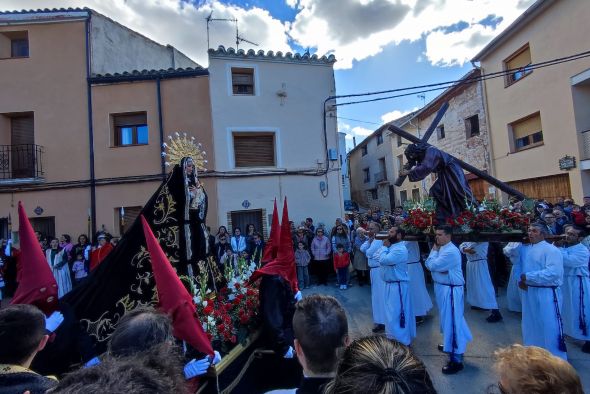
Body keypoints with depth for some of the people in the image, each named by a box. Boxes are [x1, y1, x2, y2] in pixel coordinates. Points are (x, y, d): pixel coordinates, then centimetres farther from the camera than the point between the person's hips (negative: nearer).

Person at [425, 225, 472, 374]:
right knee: (447, 319, 24)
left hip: (450, 290, -10)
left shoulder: (450, 251, -23)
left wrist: (434, 251, -10)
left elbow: (432, 265, -22)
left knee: (452, 321, -4)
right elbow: (429, 264, 11)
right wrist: (435, 250, -6)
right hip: (442, 287, 10)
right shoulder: (442, 248, 9)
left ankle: (456, 359, 5)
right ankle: (449, 344, 43)